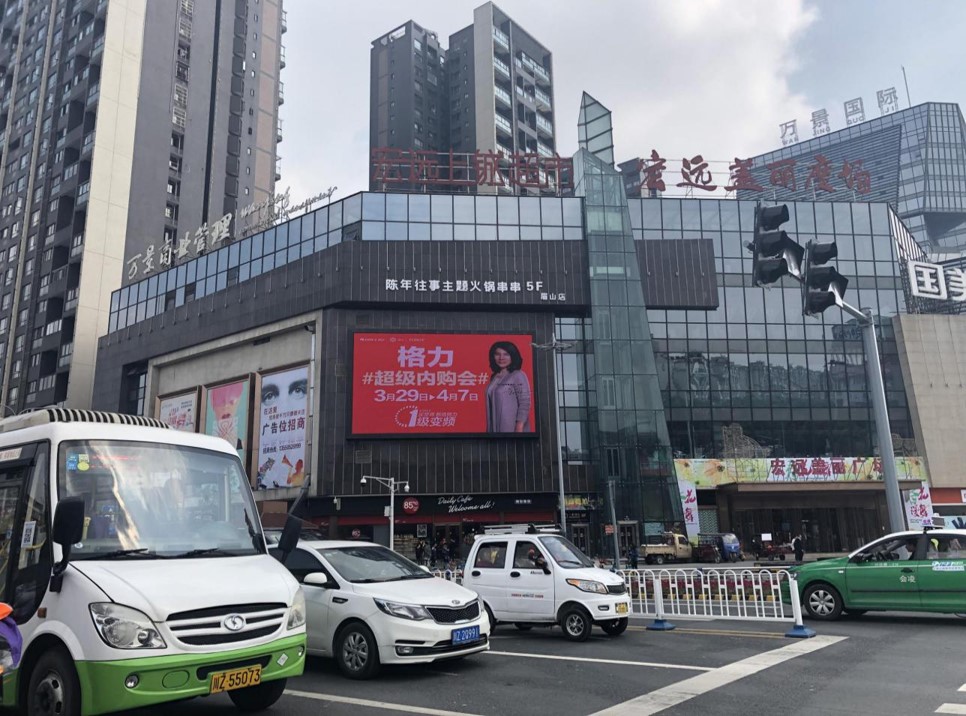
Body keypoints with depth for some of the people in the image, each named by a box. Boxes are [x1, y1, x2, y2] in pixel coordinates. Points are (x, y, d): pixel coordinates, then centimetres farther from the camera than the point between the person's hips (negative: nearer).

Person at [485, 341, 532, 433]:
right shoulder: (494, 377, 14)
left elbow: (525, 403, -11)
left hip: (513, 429, -6)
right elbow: (492, 405, 14)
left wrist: (519, 428, -17)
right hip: (495, 428, 6)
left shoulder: (518, 376, -5)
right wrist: (489, 429, 11)